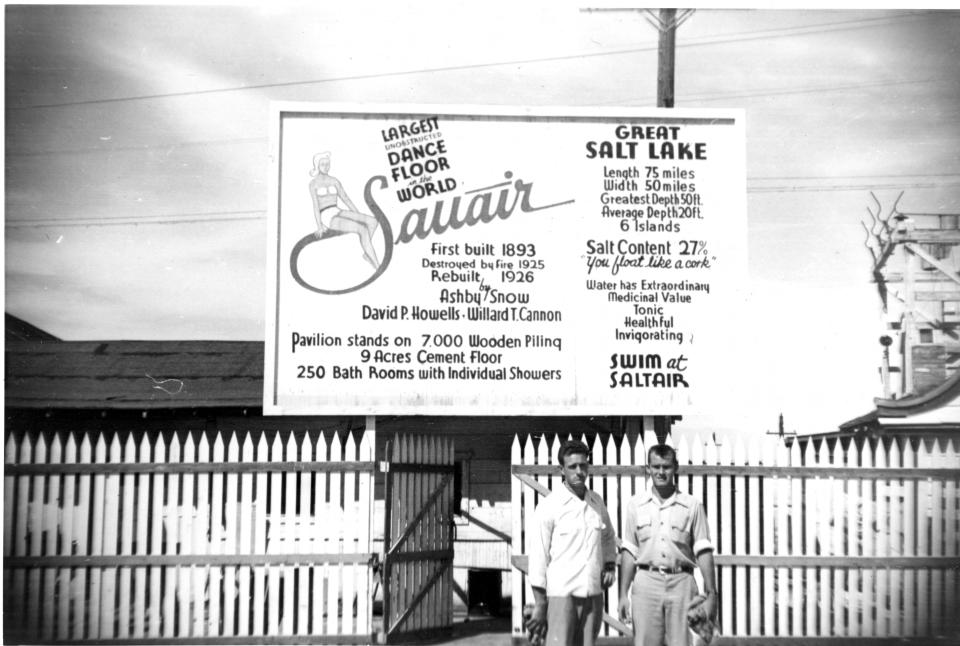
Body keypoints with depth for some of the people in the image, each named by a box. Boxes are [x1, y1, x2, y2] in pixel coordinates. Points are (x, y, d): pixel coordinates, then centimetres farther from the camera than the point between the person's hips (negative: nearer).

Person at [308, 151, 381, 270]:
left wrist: (360, 217, 7)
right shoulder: (313, 183, -1)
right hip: (327, 217, -6)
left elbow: (346, 199, 15)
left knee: (373, 222, -18)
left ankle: (367, 253, -4)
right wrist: (319, 226, -23)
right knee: (363, 230, -29)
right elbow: (315, 204, -12)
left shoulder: (335, 181, 16)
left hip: (338, 213, 6)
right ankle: (378, 267, -26)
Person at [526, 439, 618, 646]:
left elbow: (608, 537, 27)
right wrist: (539, 605, -10)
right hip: (561, 594, -5)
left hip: (593, 595, 5)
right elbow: (538, 557, -7)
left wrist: (610, 565, 10)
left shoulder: (596, 502, 8)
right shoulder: (550, 506, -7)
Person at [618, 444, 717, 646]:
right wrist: (623, 594, 3)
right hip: (646, 582, 1)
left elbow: (703, 552, 2)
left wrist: (711, 593, -4)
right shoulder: (635, 505, 8)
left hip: (681, 583, 0)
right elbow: (628, 552, 8)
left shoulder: (692, 505, 5)